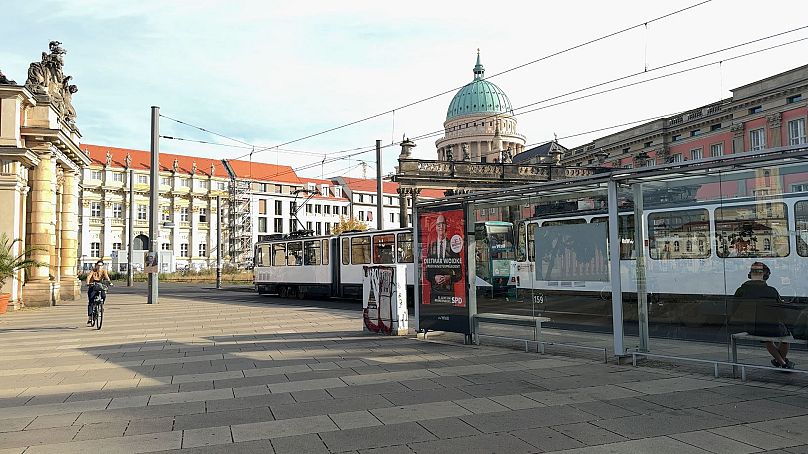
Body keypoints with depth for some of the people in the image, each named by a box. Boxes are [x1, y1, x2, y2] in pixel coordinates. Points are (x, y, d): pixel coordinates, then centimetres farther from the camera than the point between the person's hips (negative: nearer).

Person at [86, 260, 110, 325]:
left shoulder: (103, 271, -6)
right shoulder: (93, 270, -11)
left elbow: (106, 277, -22)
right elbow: (89, 277, -27)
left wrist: (109, 282, -43)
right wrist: (88, 283, -46)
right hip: (92, 287, -1)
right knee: (90, 301, -11)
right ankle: (89, 317, -10)